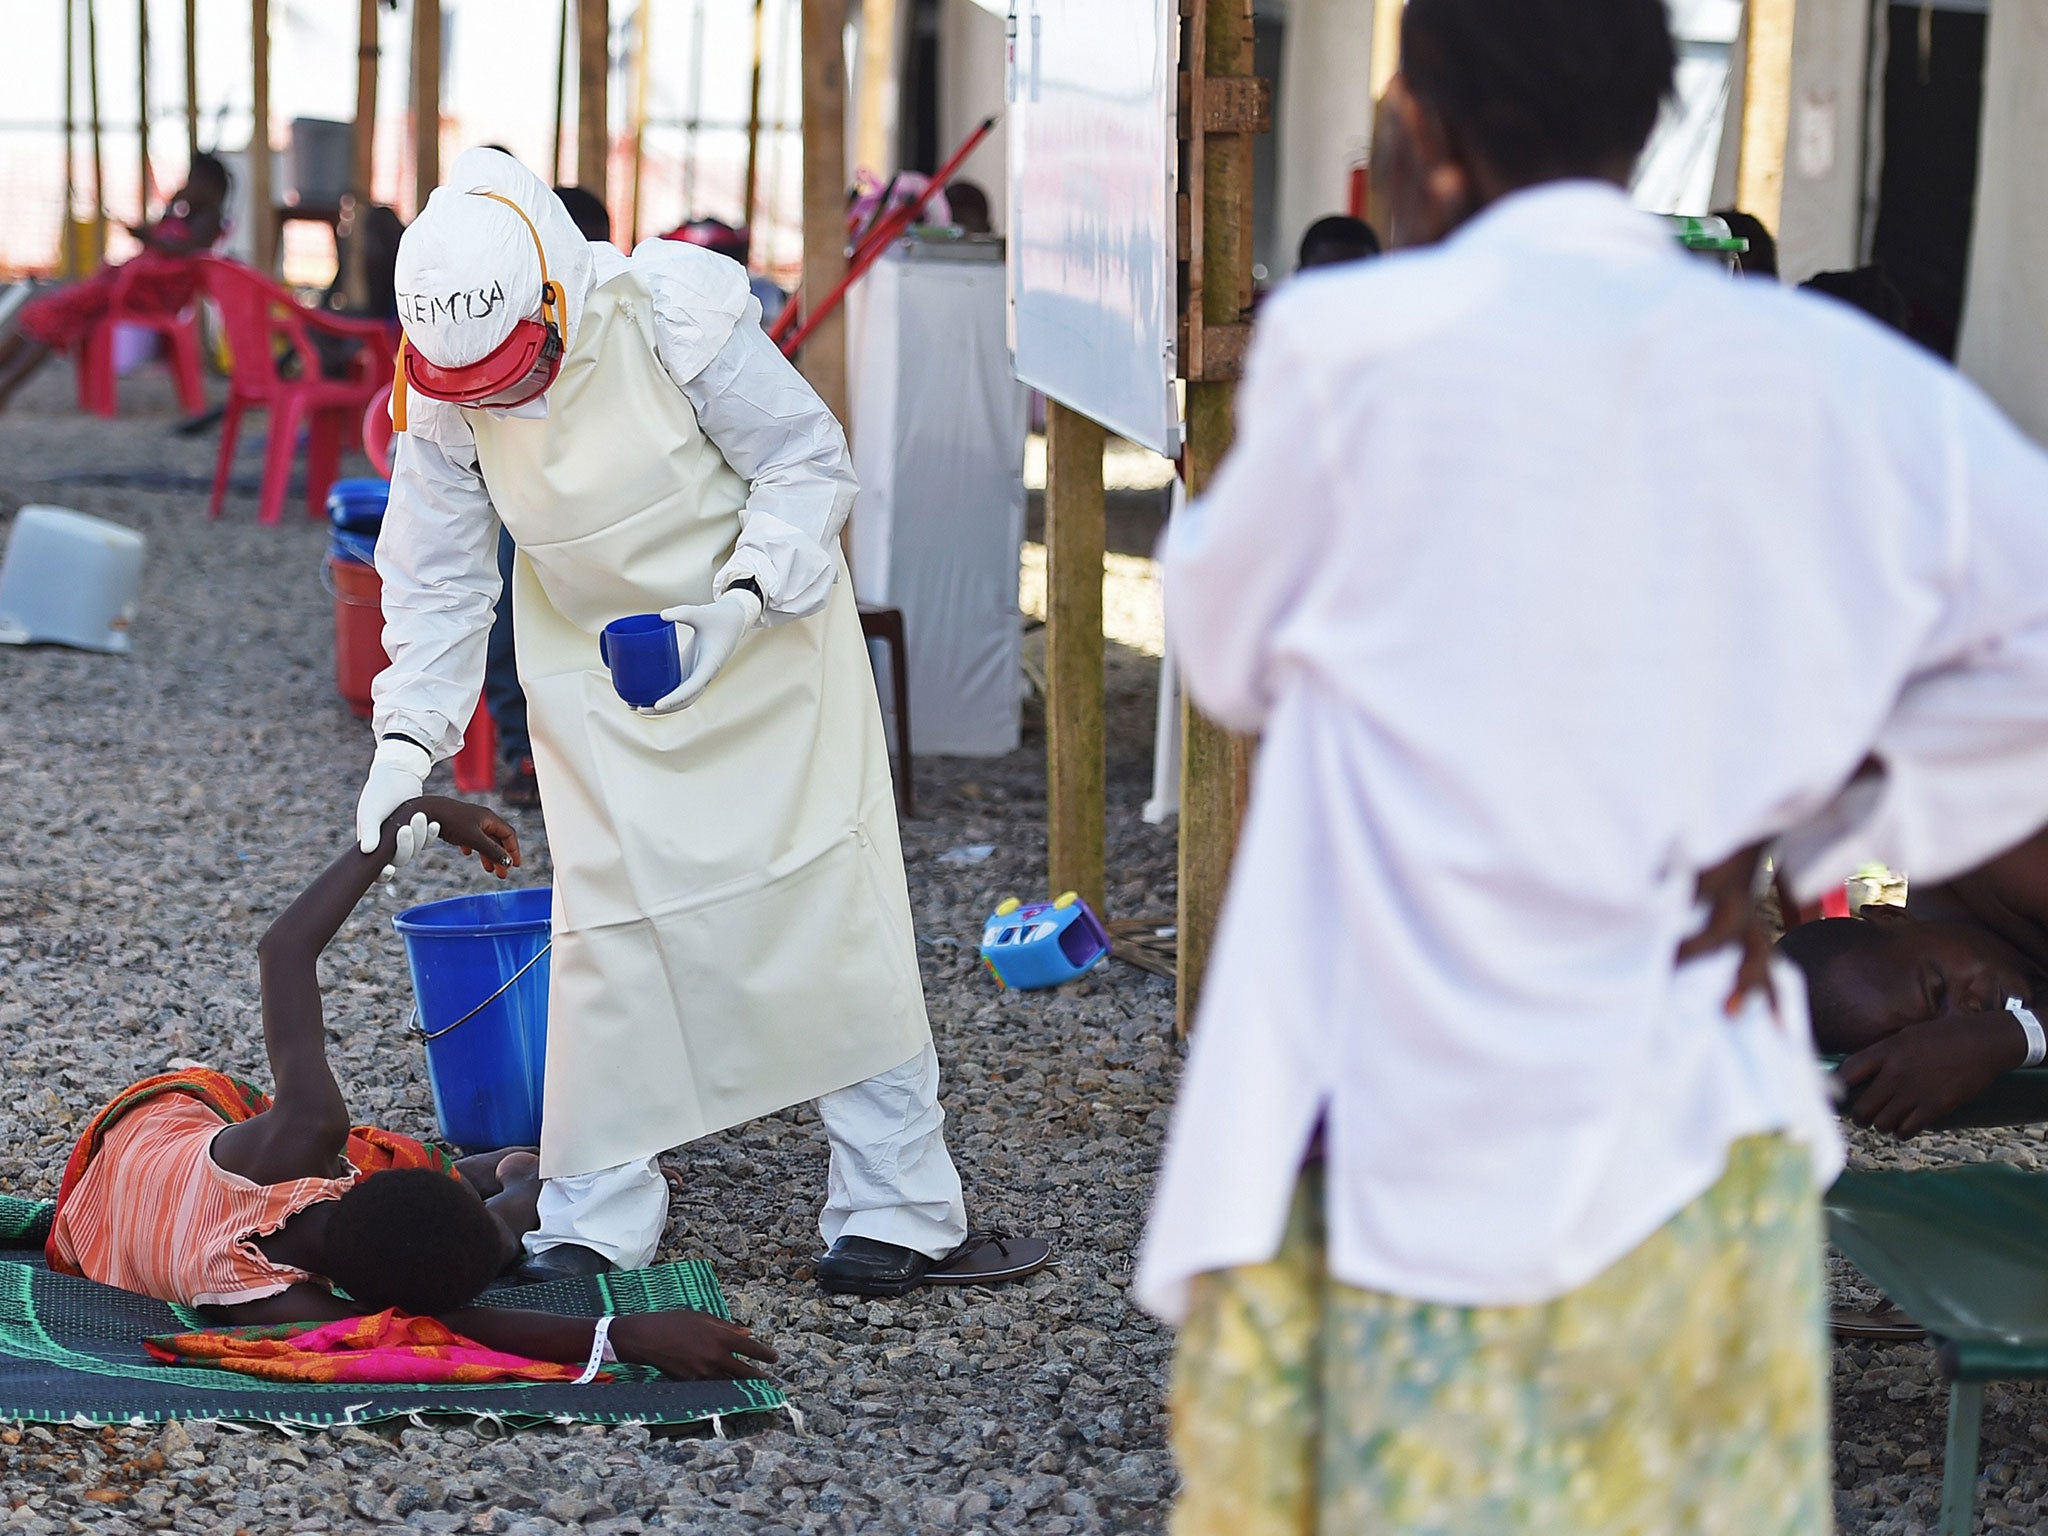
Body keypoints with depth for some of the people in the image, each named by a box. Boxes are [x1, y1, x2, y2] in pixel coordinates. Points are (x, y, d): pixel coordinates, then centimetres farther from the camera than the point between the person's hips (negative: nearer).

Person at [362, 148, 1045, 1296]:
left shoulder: (671, 315, -24)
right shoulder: (441, 399, -12)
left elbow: (810, 462, -16)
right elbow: (438, 582, -2)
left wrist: (744, 597, -29)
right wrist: (408, 739, -12)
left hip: (764, 644, -2)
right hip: (599, 676, 2)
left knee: (834, 915, -2)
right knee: (611, 927, -4)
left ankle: (892, 1218, 4)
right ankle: (597, 1221, 10)